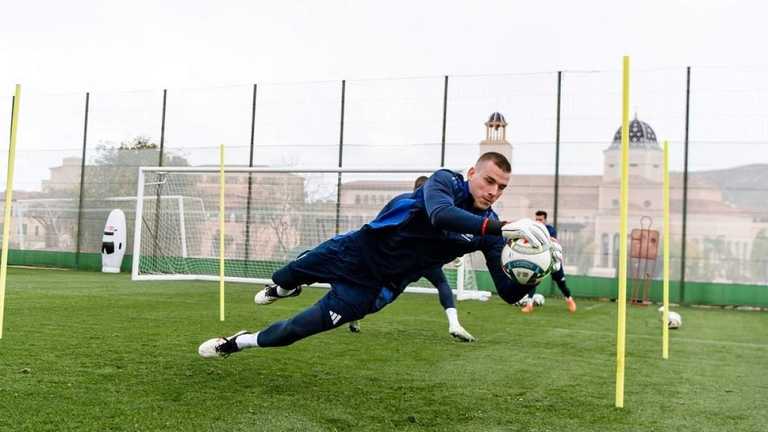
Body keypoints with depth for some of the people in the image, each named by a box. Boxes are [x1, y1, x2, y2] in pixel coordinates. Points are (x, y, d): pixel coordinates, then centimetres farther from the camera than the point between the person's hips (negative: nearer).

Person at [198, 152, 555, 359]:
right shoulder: (445, 181, -20)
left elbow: (508, 292, -16)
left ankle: (239, 343, 29)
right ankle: (280, 288, 61)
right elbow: (440, 215, -45)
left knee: (300, 328, 1)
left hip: (380, 286, 1)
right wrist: (503, 228, -57)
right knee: (294, 272, 21)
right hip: (357, 250, -1)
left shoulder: (489, 232, -12)